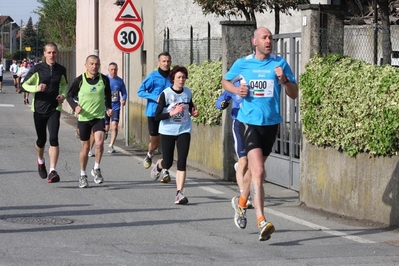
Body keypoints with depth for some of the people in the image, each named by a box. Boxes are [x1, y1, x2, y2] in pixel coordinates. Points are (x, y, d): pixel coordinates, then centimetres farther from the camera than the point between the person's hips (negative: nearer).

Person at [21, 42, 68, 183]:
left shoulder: (61, 70, 2)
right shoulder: (37, 69, -5)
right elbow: (25, 84, 1)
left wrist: (63, 95, -1)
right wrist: (36, 88, -19)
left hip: (55, 109, 0)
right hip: (39, 108, 0)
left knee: (53, 138, -16)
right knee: (41, 140, 11)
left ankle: (52, 171, -17)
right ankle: (40, 161, 43)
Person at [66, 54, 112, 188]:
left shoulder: (104, 79, 0)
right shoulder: (79, 80, -7)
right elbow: (70, 96, 3)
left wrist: (108, 108, 2)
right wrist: (75, 106, -15)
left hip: (99, 117, 1)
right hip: (84, 117, -1)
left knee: (99, 143, -19)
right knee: (85, 147, 6)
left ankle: (96, 169, 4)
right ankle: (83, 175, 24)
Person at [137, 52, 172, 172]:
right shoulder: (153, 76, -6)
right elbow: (140, 91, -3)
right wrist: (155, 97, -16)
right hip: (154, 113, -2)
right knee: (154, 142, 9)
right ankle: (149, 155, 44)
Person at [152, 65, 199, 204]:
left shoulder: (188, 92, 0)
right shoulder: (165, 94, -12)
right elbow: (157, 116, -15)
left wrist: (194, 112, -2)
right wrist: (172, 113, -27)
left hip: (184, 131, 2)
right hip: (167, 131, -2)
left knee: (182, 162, -10)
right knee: (168, 163, 6)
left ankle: (179, 193, -12)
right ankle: (159, 165, 44)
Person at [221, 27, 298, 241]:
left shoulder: (280, 63, 2)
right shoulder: (242, 63, 0)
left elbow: (294, 94, 3)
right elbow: (225, 81, 17)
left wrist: (284, 79, -16)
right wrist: (237, 90, -4)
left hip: (271, 123, 3)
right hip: (249, 122, -3)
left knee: (254, 169, 19)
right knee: (258, 171, -17)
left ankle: (241, 203, 47)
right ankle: (262, 222, -22)